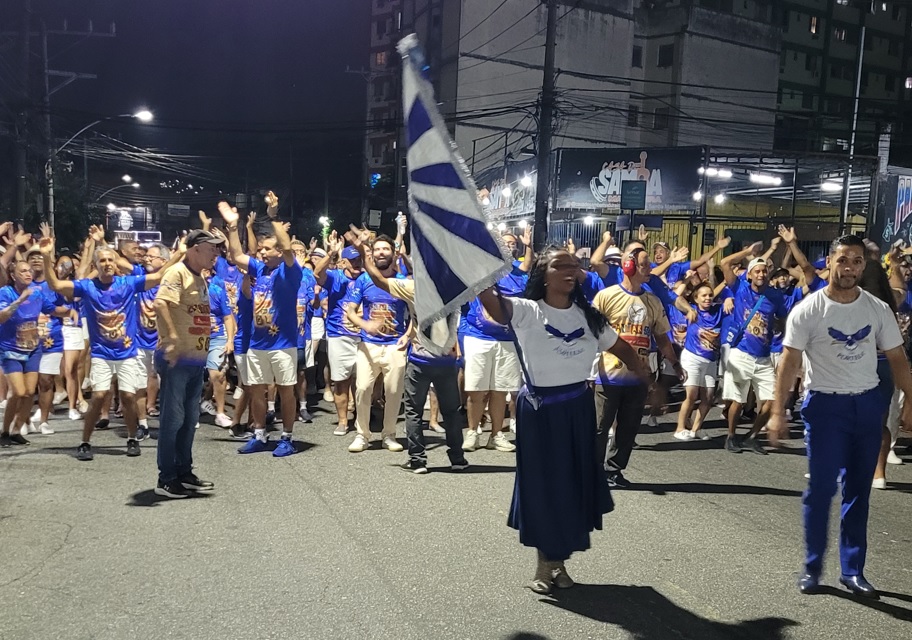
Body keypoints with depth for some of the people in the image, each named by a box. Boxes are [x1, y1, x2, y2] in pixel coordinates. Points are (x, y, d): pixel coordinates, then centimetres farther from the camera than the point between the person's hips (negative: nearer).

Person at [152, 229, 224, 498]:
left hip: (196, 359, 9)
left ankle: (184, 472, 25)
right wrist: (172, 338, -34)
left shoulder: (200, 278, 16)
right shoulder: (177, 272, -12)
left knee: (189, 419, 15)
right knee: (173, 418, -2)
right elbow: (160, 303, -28)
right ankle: (166, 479, 6)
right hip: (176, 359, -9)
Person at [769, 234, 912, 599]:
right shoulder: (807, 311, -9)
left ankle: (853, 570, 20)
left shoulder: (879, 310, 2)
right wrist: (778, 411, -17)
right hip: (825, 405, -3)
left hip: (868, 404, 4)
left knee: (858, 491, 10)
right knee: (821, 488, -3)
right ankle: (813, 567, 12)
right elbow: (789, 362, -11)